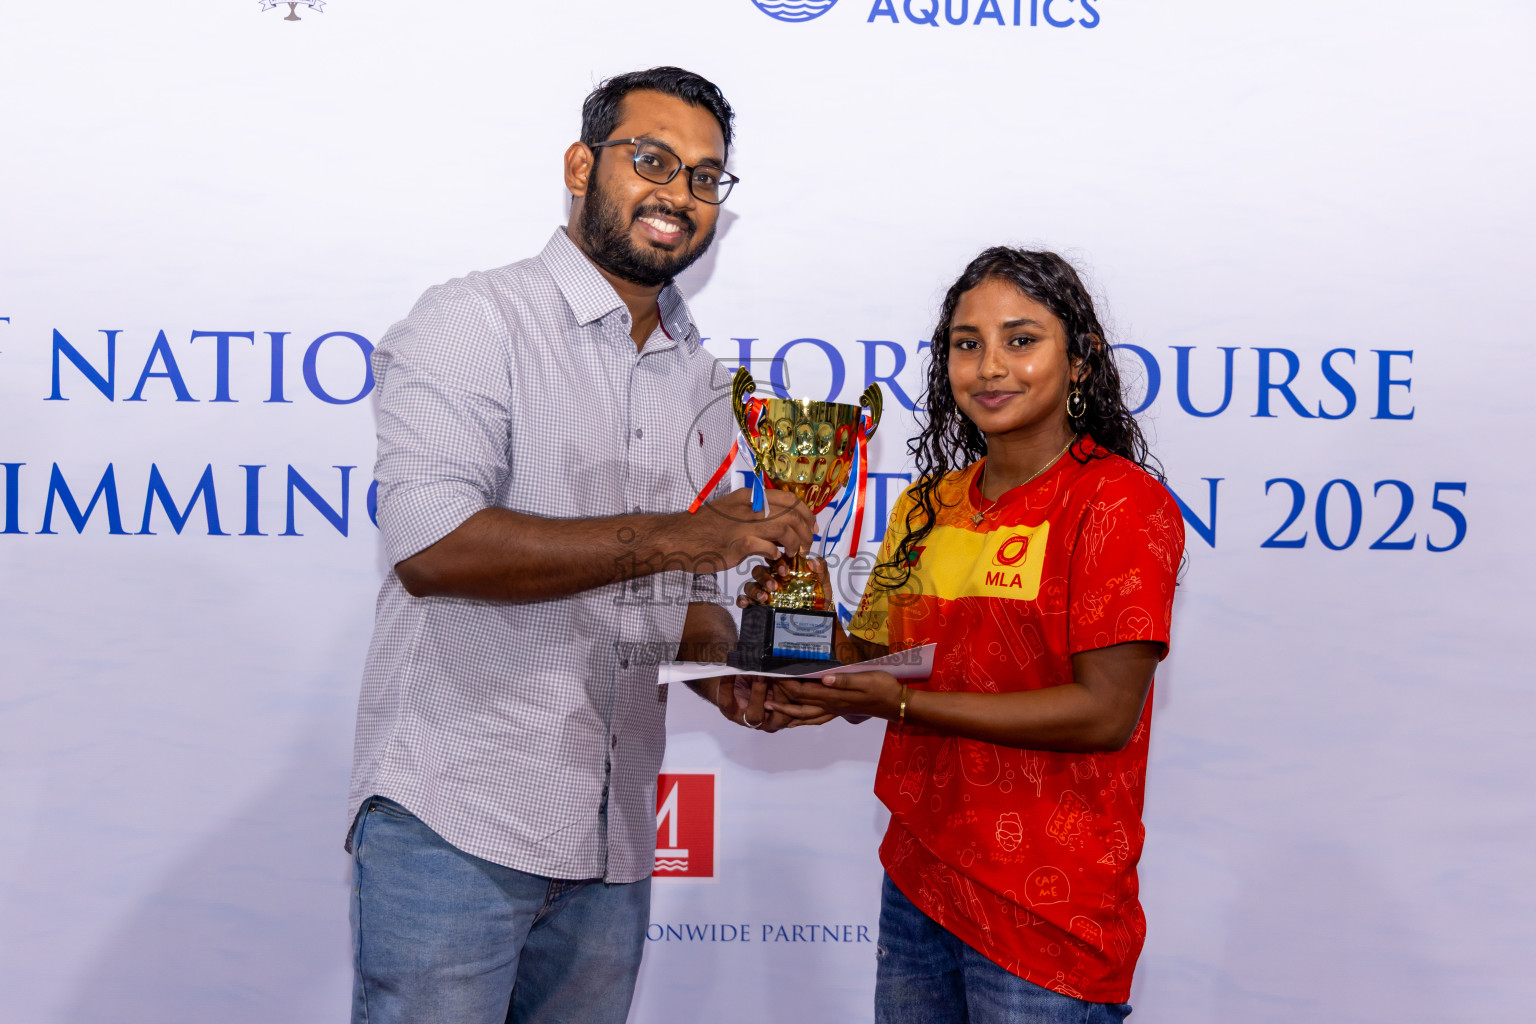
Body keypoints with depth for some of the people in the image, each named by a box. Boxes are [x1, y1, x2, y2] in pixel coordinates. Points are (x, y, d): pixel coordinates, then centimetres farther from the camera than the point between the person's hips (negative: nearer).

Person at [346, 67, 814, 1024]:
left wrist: (726, 668, -5)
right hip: (452, 822, -6)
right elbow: (432, 544, -21)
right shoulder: (473, 320, -6)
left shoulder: (702, 380, 15)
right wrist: (668, 536, -22)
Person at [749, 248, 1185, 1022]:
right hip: (916, 884, 6)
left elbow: (1106, 713, -17)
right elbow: (870, 662, 14)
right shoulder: (928, 505, 10)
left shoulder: (1120, 502, -10)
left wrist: (903, 703, -20)